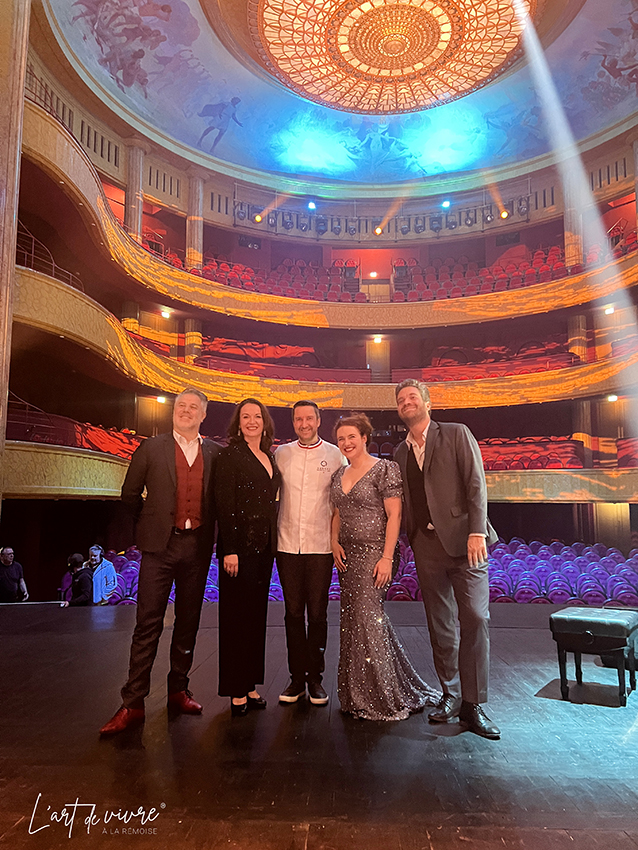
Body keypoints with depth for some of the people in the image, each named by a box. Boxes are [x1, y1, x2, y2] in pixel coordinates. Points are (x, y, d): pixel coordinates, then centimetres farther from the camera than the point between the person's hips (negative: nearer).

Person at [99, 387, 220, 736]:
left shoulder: (215, 453, 6)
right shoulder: (152, 448, 3)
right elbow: (130, 494, 9)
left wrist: (207, 528, 7)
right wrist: (154, 522, 10)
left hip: (197, 546, 2)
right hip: (161, 545, -2)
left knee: (188, 623, 11)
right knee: (148, 623, -1)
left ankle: (178, 692, 26)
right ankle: (133, 704, 8)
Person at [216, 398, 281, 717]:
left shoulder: (270, 458, 13)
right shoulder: (231, 455, -7)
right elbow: (224, 503, -12)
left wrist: (272, 543, 9)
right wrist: (229, 550, -18)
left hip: (264, 546, 7)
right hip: (240, 544, -7)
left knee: (257, 614, 13)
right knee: (237, 616, 2)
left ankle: (250, 685, 25)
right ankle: (236, 691, 14)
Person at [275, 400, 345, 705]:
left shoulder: (335, 455, 2)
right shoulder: (281, 454, 6)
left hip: (320, 546, -1)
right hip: (287, 544, 1)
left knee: (317, 614, 5)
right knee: (293, 613, 7)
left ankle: (315, 677, 20)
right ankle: (297, 677, 20)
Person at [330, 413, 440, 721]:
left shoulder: (384, 469, -9)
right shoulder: (339, 475, 12)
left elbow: (394, 515, -13)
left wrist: (387, 558, -18)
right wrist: (334, 542, 3)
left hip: (373, 554, -7)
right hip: (347, 555, 7)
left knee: (366, 619, -5)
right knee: (352, 620, 10)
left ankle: (382, 699, 13)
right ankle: (358, 695, 27)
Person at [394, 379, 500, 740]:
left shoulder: (457, 434, 2)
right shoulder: (401, 452, 15)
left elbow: (476, 484, -6)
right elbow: (405, 503, 14)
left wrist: (477, 532, -15)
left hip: (463, 540, -4)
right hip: (426, 546, 4)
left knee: (475, 619, -7)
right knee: (440, 625, 10)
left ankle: (474, 704, 5)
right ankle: (451, 695, 24)